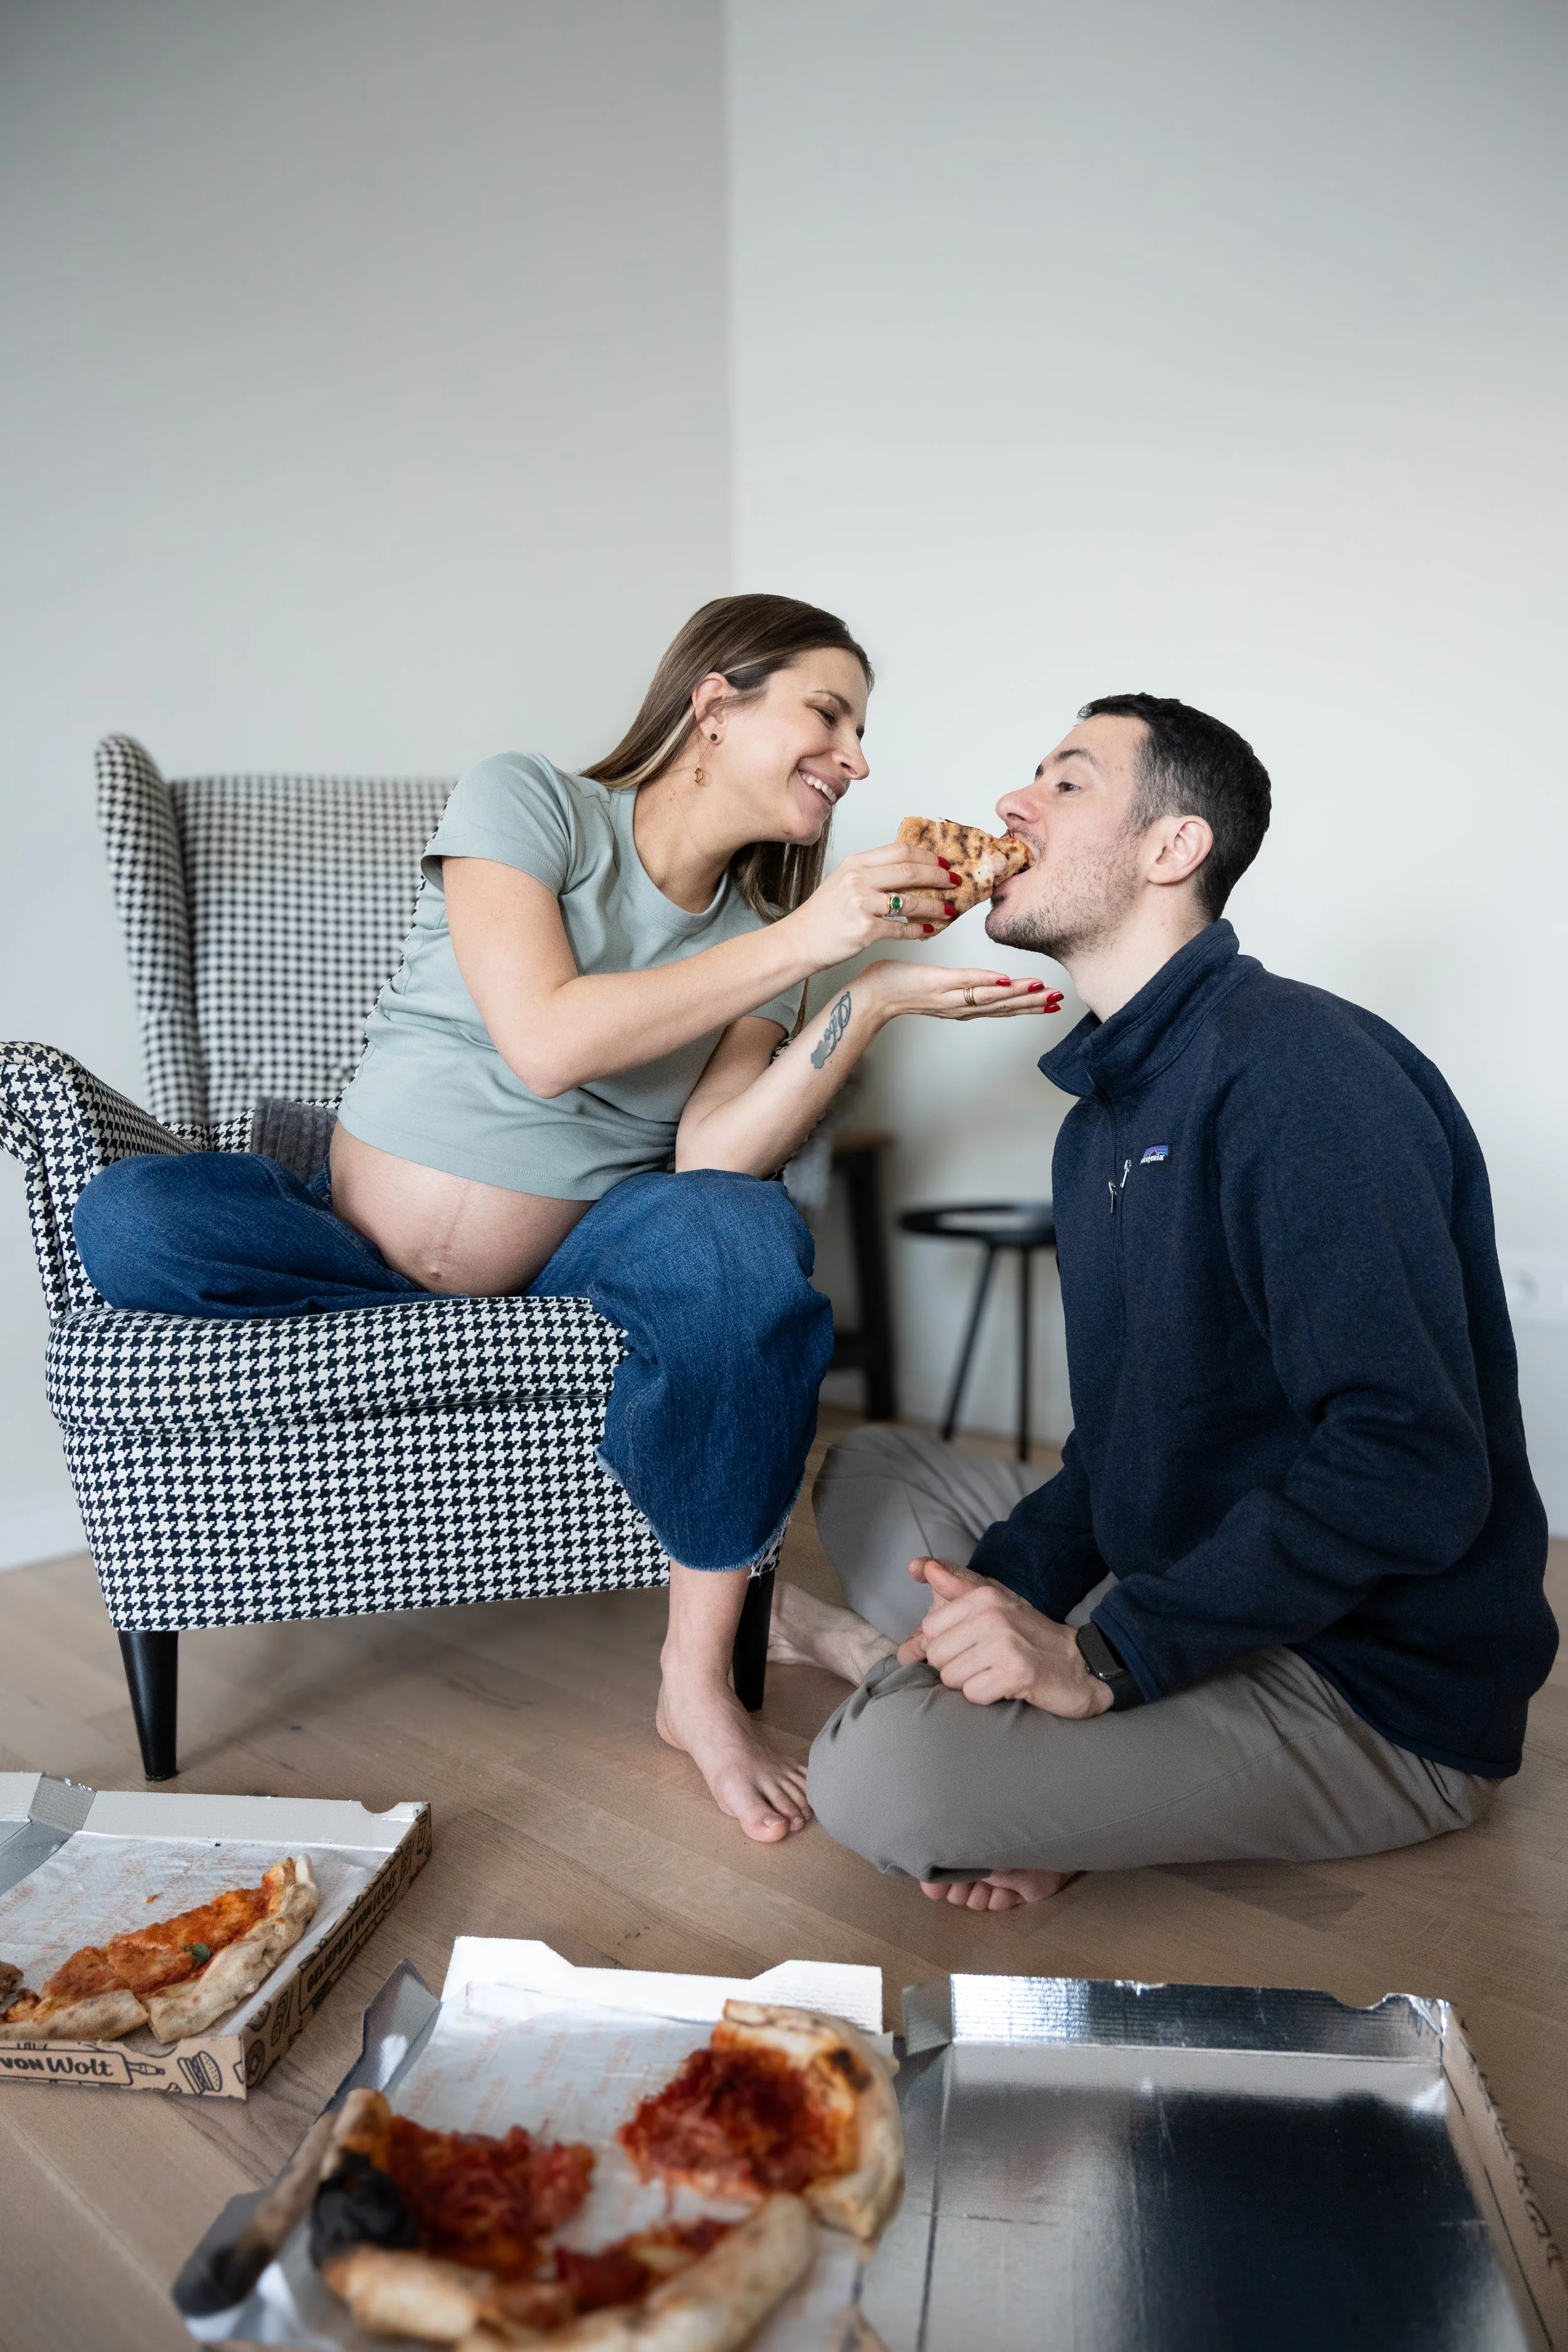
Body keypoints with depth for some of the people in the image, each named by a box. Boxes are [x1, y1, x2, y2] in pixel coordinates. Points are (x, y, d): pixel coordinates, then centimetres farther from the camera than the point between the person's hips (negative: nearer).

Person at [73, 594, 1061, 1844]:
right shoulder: (524, 800, -8)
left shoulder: (764, 934, 4)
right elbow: (544, 1041, -24)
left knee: (743, 1236, -31)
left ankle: (699, 1683, -19)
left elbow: (711, 1159, -11)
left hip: (576, 1256, 2)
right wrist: (800, 944, -24)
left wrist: (870, 1000, -20)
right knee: (129, 1222, -29)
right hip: (367, 1243, -2)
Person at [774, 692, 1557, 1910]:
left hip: (1384, 1692, -9)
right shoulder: (1104, 1115, 12)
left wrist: (1104, 1659, -25)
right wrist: (1004, 1590, -5)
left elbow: (1410, 1468, -28)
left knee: (883, 1779, -31)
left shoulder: (1303, 1065, -20)